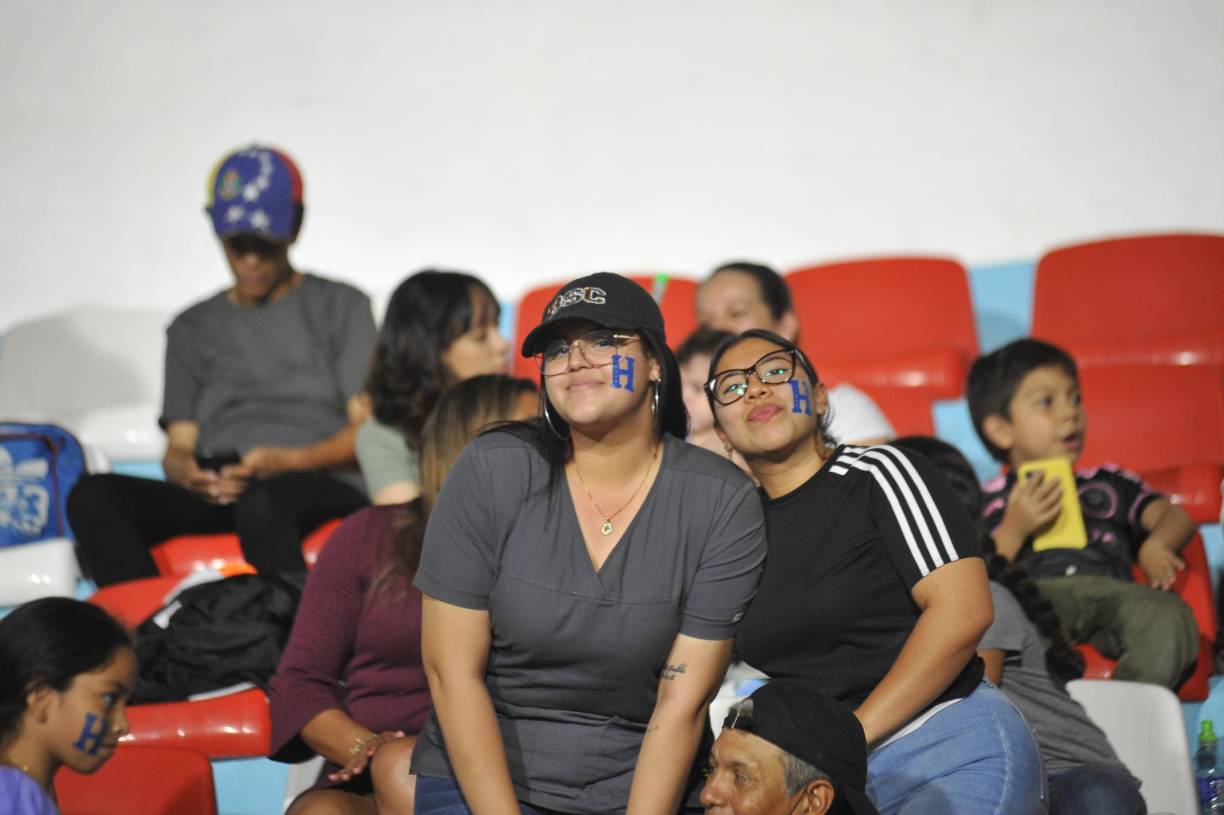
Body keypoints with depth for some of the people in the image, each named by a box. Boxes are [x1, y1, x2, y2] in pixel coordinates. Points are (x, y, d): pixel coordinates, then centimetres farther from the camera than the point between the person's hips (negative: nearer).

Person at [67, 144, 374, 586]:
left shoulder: (340, 305, 17)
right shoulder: (191, 329, 27)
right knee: (92, 496, -26)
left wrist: (287, 461, -14)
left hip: (324, 488, -3)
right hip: (213, 496, 3)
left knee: (262, 500, -41)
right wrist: (187, 473, -8)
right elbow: (179, 445, 18)